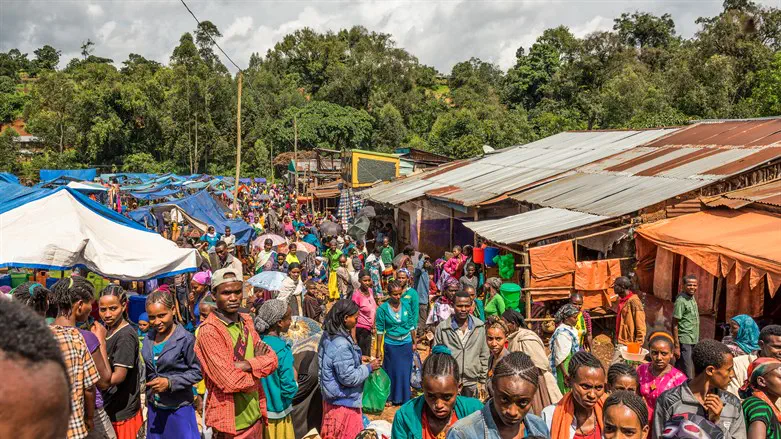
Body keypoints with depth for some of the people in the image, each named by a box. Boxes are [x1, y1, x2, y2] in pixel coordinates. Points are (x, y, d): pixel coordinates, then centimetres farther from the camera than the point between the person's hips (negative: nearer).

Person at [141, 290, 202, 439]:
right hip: (153, 407, 6)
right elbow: (147, 370, 13)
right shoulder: (148, 337, 2)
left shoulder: (186, 339, -17)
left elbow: (197, 372, -13)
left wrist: (170, 382, -21)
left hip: (179, 408, -5)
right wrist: (148, 397, 13)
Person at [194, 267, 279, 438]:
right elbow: (230, 381, -23)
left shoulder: (246, 321, 5)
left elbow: (272, 359, -1)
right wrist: (257, 363, -8)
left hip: (255, 416, 7)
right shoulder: (209, 331, -19)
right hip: (231, 423, -7)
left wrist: (245, 365, -18)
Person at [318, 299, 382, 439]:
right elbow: (348, 378, -27)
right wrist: (369, 367, -15)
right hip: (344, 401, -9)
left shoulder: (329, 336, 0)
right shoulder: (341, 345, -30)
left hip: (333, 397, 9)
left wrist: (358, 358, 9)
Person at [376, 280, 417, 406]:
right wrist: (378, 350, -4)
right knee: (391, 372, 10)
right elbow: (380, 330, -7)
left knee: (405, 371, 11)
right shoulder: (383, 309, -13)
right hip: (391, 344, -2)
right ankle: (390, 397, 27)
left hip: (406, 343, 2)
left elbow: (411, 325, 5)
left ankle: (404, 397, 28)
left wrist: (414, 342, 10)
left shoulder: (406, 305, -6)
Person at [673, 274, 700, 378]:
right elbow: (674, 325, -15)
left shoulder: (692, 298, 10)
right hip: (684, 342, -8)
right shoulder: (681, 301, -14)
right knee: (687, 374, -6)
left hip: (694, 341, 8)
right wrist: (676, 346, -18)